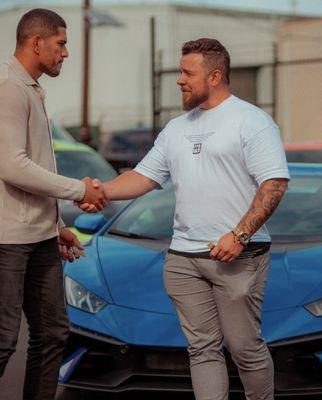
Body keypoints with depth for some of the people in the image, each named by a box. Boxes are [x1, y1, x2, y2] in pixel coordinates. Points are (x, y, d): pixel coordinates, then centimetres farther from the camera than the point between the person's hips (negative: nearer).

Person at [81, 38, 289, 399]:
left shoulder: (252, 121, -4)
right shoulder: (176, 128, 18)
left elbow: (275, 182, -12)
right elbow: (145, 176, 16)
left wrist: (239, 235, -19)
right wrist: (103, 191, -3)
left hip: (237, 255, -6)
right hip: (183, 257, 6)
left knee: (245, 347, -1)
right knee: (202, 348, 6)